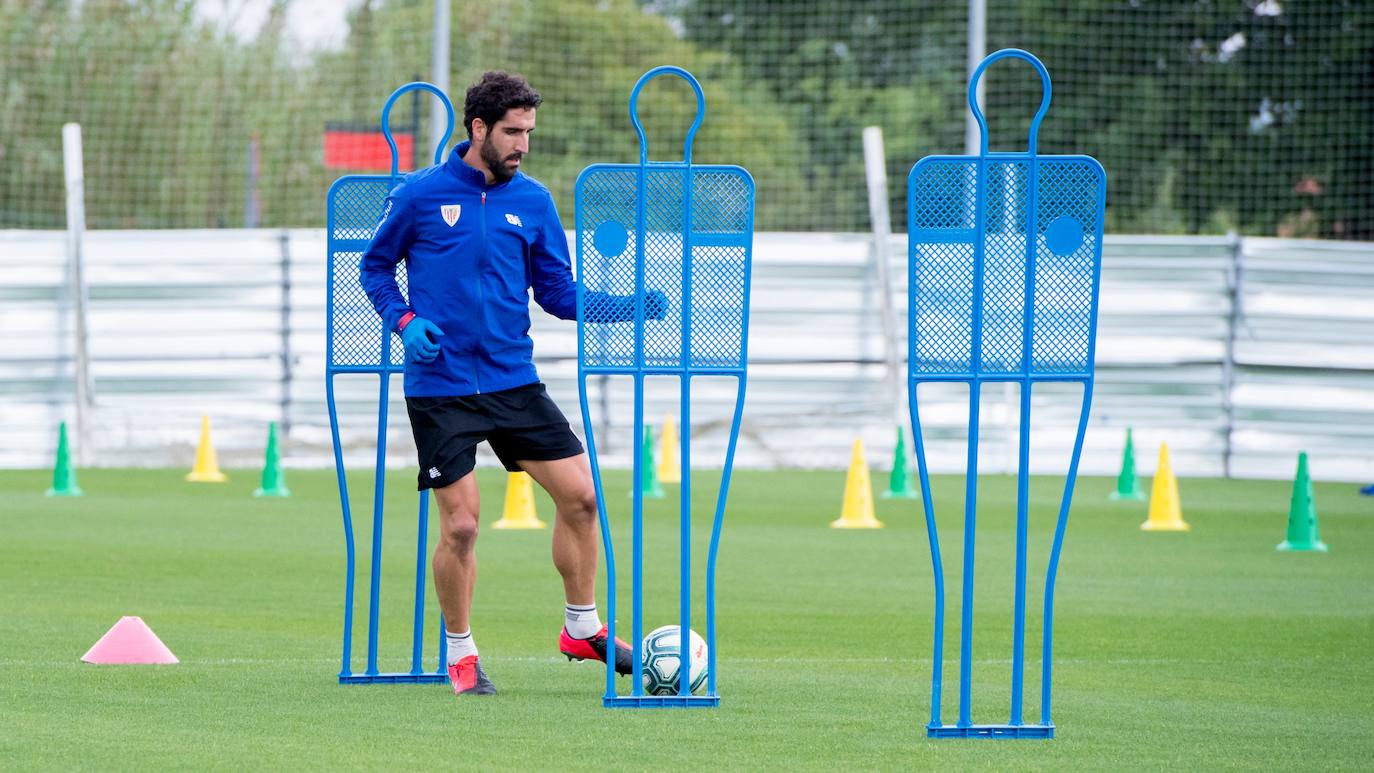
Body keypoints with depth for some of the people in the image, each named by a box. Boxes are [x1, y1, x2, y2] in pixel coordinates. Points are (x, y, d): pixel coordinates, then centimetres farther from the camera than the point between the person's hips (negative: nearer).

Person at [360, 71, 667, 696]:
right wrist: (405, 321, -11)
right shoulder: (420, 195, -5)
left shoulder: (533, 201, 5)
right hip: (439, 389, -4)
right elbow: (375, 266, 6)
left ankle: (582, 628, 16)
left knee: (579, 495, -1)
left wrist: (628, 307, -5)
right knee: (461, 525, -6)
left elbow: (557, 292, 9)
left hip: (513, 381, 4)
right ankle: (460, 653, 13)